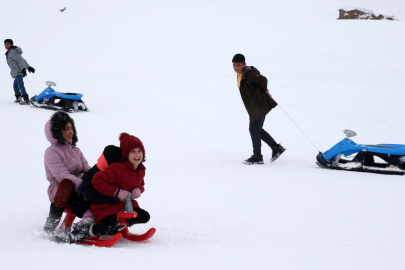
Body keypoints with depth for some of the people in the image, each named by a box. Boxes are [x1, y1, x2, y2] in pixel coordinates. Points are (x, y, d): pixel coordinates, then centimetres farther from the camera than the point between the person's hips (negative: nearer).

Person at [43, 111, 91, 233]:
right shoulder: (52, 152, -3)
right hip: (61, 191, -6)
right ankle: (51, 224, -25)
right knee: (66, 183, -40)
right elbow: (63, 176, -18)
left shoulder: (76, 150, 21)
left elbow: (87, 170, 9)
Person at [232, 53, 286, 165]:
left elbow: (263, 79, -31)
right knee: (257, 130, 16)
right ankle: (276, 148, 24)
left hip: (259, 105, -10)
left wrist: (263, 90, -13)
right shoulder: (240, 74, 11)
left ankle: (257, 157, 8)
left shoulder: (248, 74, -21)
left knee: (254, 129, -2)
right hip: (254, 107, 10)